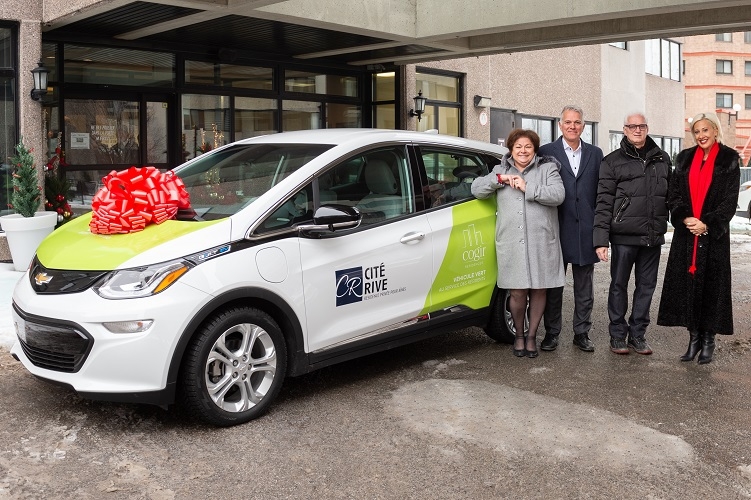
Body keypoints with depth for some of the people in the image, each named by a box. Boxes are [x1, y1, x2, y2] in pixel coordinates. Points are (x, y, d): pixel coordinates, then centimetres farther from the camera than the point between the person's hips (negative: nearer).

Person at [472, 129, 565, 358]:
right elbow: (476, 189, 6)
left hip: (541, 243, 0)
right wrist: (500, 179, -7)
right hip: (511, 243, 1)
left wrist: (527, 187, -13)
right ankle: (519, 335, 20)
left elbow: (558, 195, -9)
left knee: (538, 291, 5)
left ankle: (532, 336, 21)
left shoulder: (547, 169, 7)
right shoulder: (500, 170, 15)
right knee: (517, 292, -2)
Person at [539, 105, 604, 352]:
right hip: (557, 229, -2)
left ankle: (582, 333, 20)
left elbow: (601, 191, 8)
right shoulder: (546, 152, 0)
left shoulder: (595, 154, 9)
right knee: (554, 286, 7)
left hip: (586, 230, 3)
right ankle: (551, 333, 16)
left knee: (585, 289, 10)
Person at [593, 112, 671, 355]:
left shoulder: (662, 159, 11)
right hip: (624, 236, -3)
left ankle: (637, 334, 20)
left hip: (653, 236, 4)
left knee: (646, 286, 9)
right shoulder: (613, 161, 0)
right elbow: (604, 203, -4)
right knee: (619, 285, 4)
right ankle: (618, 335, 15)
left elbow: (670, 195, 16)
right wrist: (601, 239, -10)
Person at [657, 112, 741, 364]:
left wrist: (707, 225, -14)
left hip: (714, 235, -3)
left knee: (711, 285, 1)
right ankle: (694, 338, 11)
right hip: (685, 234, 3)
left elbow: (730, 200, -4)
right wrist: (685, 218, -12)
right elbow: (673, 194, 4)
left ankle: (708, 340, 10)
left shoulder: (729, 159, 1)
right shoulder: (685, 158, 10)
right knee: (687, 285, 2)